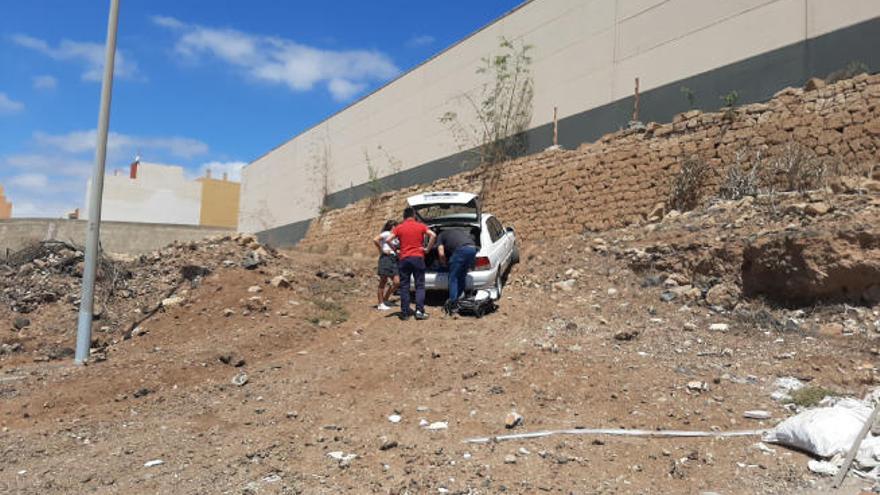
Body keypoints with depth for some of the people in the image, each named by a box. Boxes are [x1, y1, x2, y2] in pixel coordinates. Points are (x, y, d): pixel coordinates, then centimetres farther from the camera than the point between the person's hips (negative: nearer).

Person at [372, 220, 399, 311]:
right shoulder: (386, 233, -3)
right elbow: (375, 240, -17)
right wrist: (381, 251, -12)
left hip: (394, 259, 8)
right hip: (386, 258, -8)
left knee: (397, 282, 0)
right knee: (383, 282, -3)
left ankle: (385, 300, 13)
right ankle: (380, 304, 2)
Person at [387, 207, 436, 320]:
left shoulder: (399, 227, 4)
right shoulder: (421, 226, 3)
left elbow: (388, 240, -7)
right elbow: (433, 235, -11)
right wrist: (427, 249, -3)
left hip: (404, 259, 1)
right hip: (418, 258, -1)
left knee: (404, 286, 6)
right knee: (420, 285, 4)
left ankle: (405, 313, 6)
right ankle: (419, 310, -7)